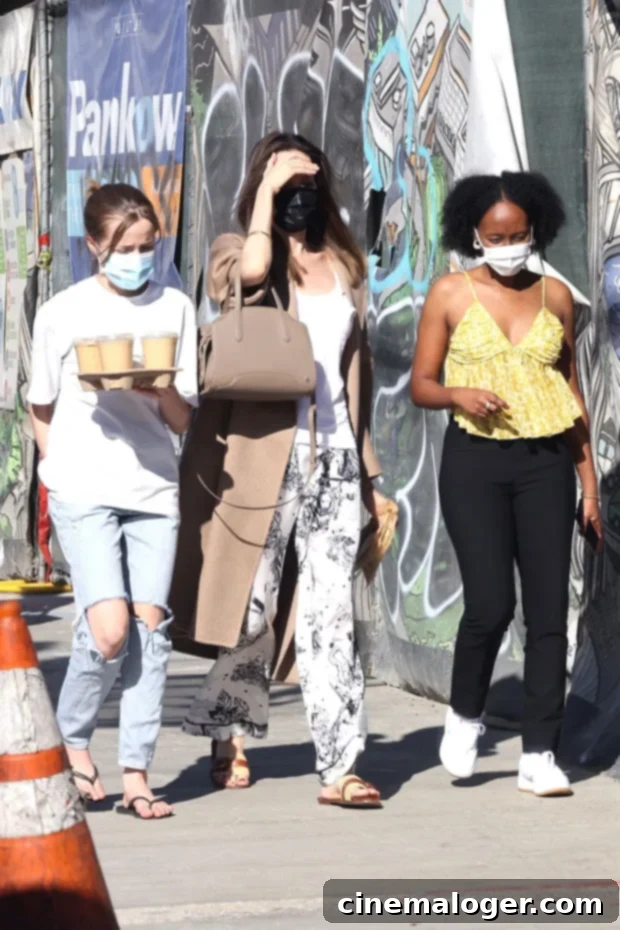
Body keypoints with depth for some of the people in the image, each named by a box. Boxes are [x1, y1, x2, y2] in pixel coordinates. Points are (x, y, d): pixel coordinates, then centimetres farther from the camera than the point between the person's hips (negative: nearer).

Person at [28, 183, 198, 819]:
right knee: (109, 629, -15)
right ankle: (72, 739, 10)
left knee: (150, 624, -3)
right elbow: (41, 409, 10)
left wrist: (163, 389, -15)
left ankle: (136, 774, 2)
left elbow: (183, 419, 5)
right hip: (84, 493, -3)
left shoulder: (175, 310, 7)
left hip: (153, 490, 3)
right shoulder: (62, 313, 1)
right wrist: (64, 473, 3)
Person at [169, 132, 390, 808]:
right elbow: (251, 271, -25)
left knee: (330, 613, -2)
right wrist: (267, 191, -14)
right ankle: (230, 733, 24)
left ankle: (338, 767, -5)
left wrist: (368, 472, 20)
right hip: (266, 456, -3)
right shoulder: (237, 252, 2)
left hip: (334, 456, 4)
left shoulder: (343, 264, 17)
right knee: (255, 608, 3)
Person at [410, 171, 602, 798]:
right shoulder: (451, 295, 2)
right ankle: (465, 714, 15)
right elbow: (420, 385, 4)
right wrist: (459, 394, -18)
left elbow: (572, 392, 14)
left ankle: (539, 755, 4)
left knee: (549, 608, -1)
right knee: (490, 603, -12)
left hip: (544, 463, 3)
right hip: (475, 461, -2)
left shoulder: (555, 296, 9)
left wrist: (589, 480, 11)